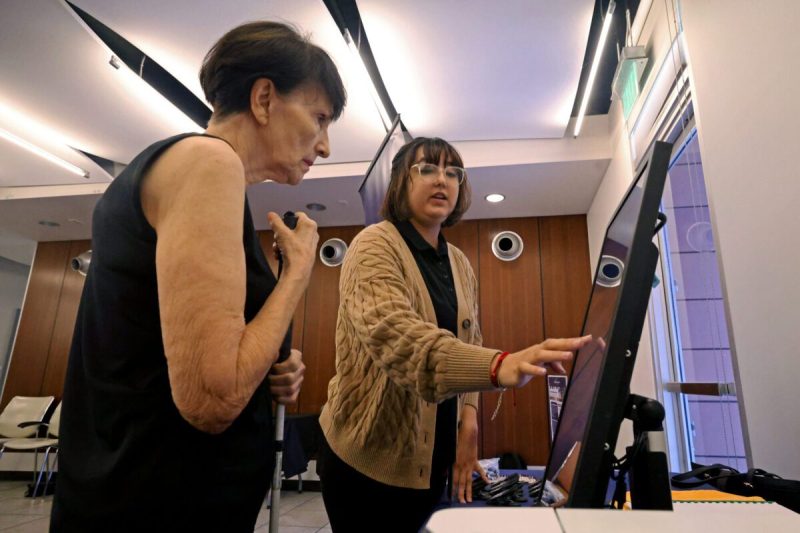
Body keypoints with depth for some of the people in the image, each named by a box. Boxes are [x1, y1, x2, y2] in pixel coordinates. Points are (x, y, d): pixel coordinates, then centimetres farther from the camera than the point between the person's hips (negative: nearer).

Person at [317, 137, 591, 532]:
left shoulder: (460, 264, 7)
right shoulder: (375, 245, -15)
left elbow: (466, 345, 12)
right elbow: (391, 332, -33)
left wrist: (468, 416, -5)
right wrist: (498, 366, -47)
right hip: (370, 455, -6)